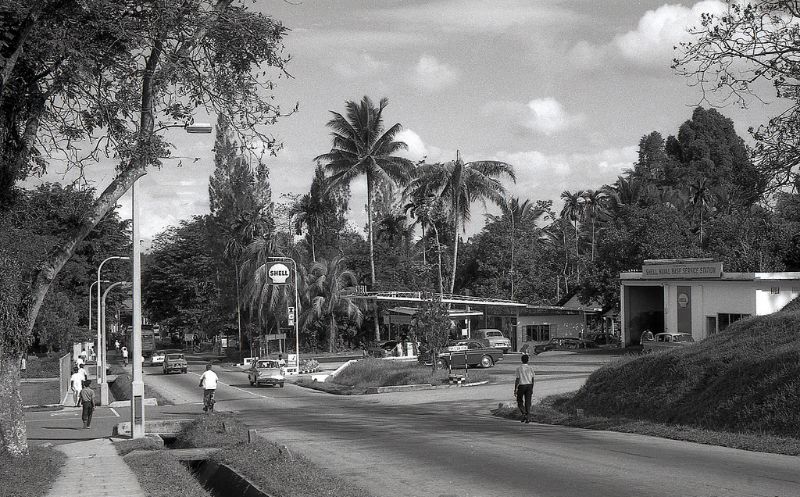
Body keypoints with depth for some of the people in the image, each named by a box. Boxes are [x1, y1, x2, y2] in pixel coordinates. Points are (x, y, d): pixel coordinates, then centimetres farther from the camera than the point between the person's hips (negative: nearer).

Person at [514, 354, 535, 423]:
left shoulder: (519, 369, -9)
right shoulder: (531, 368, 0)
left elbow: (517, 380, -9)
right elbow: (532, 379, 4)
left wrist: (515, 389, -3)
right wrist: (532, 389, 13)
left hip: (521, 386, -3)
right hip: (529, 386, 3)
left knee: (519, 401, 12)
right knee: (528, 402, 6)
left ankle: (524, 414, -7)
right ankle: (528, 417, 0)